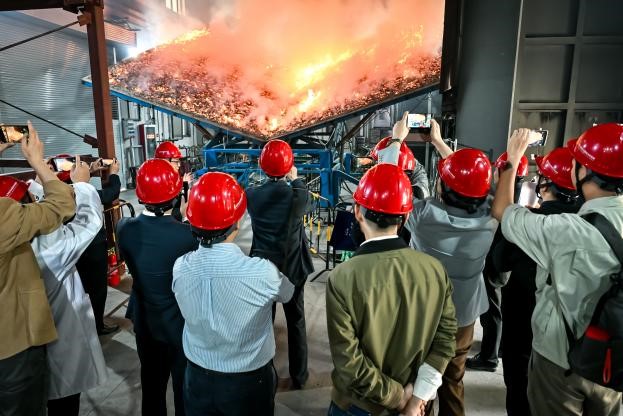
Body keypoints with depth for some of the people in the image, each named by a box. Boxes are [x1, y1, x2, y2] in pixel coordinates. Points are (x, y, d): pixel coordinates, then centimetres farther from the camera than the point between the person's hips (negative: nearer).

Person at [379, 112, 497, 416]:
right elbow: (469, 178, -2)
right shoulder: (490, 218, -19)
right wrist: (438, 141, 8)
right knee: (453, 379, 23)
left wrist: (397, 139, -2)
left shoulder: (426, 216, -30)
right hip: (464, 313, 3)